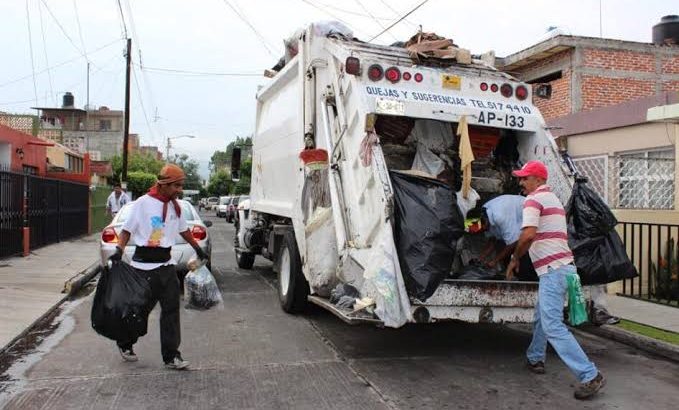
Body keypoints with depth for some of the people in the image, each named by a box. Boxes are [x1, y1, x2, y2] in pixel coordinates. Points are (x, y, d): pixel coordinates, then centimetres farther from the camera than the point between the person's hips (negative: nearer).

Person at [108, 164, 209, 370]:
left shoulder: (175, 206, 9)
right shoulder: (143, 203, -11)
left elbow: (183, 230, 23)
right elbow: (127, 229, -5)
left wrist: (197, 249, 28)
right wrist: (119, 250, -18)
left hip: (166, 264, 6)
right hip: (144, 266, -6)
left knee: (171, 308, 2)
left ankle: (171, 355, 9)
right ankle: (125, 343, 32)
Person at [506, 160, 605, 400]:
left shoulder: (534, 199, -8)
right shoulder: (554, 200, 23)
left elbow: (528, 235, -21)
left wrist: (515, 258, -6)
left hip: (553, 270, -11)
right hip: (562, 266, 11)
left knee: (552, 326, -13)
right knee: (542, 317, 23)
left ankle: (590, 376, -13)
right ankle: (536, 359, 37)